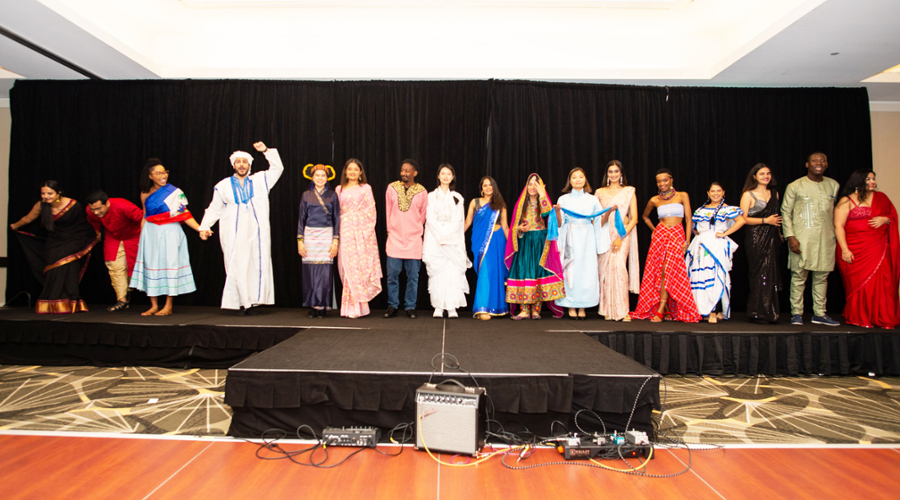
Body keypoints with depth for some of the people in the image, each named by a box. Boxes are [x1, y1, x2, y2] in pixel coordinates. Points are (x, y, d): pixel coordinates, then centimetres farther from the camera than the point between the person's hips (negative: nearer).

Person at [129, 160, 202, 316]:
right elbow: (145, 216, 16)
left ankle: (168, 306, 5)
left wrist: (200, 229, -17)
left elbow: (184, 214, -6)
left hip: (169, 234, -4)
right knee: (151, 266, 4)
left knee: (169, 264, -3)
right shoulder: (145, 194, 8)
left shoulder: (174, 192, -4)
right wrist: (141, 236, 13)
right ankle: (154, 306, 13)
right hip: (150, 234, 4)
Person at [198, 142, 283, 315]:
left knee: (258, 265, -4)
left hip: (257, 232, 1)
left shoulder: (260, 180, 13)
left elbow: (277, 168, 10)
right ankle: (240, 302, 2)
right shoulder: (223, 186, 11)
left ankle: (253, 299, 4)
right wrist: (204, 226, 2)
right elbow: (214, 209, 13)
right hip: (234, 234, -1)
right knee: (236, 267, -4)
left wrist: (266, 151, 0)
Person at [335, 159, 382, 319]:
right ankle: (350, 306, 6)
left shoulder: (365, 188, 8)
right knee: (346, 267, -1)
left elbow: (370, 211, 4)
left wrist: (367, 232, -6)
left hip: (361, 232, -2)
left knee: (358, 266, -6)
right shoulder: (339, 189, 15)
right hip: (345, 232, 2)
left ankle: (357, 307, 1)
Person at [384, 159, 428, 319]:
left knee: (413, 276, 3)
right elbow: (388, 211, 13)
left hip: (414, 239, 0)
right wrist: (390, 230, 13)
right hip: (394, 238, 1)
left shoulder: (421, 191, 3)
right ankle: (392, 306, 12)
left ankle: (410, 307, 13)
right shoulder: (392, 188, 5)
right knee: (392, 274, 1)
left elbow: (423, 215, 12)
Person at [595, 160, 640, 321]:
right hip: (604, 234, 2)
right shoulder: (600, 192, 13)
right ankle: (608, 310, 3)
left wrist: (621, 237, -10)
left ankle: (622, 310, -13)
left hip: (623, 234, -2)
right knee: (606, 269, -5)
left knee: (619, 266, -18)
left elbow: (634, 218, 1)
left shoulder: (629, 191, 8)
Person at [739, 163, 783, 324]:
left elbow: (777, 217, 21)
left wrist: (779, 232, 11)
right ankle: (758, 313, 1)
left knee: (771, 274, 3)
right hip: (756, 239, -5)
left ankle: (769, 312, 9)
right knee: (759, 274, -6)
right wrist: (765, 220, -13)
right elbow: (743, 219, -8)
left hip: (772, 239, 5)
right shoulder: (748, 195, -1)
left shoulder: (774, 193, 15)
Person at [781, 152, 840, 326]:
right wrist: (790, 236, -10)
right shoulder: (795, 186, 1)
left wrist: (836, 235, 12)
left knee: (822, 277, 7)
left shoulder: (833, 185, 13)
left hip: (826, 240, 4)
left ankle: (819, 314, 15)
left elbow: (836, 212, 18)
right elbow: (785, 212, 0)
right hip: (801, 239, -4)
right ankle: (796, 313, 4)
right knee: (798, 276, -3)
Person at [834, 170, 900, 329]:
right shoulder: (847, 201, 0)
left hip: (879, 250, 4)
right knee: (859, 284, -2)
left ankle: (882, 319, 6)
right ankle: (859, 319, 8)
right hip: (855, 252, -3)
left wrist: (885, 219, -5)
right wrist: (844, 250, -14)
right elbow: (838, 226, -6)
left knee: (881, 283, -3)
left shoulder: (881, 198, 14)